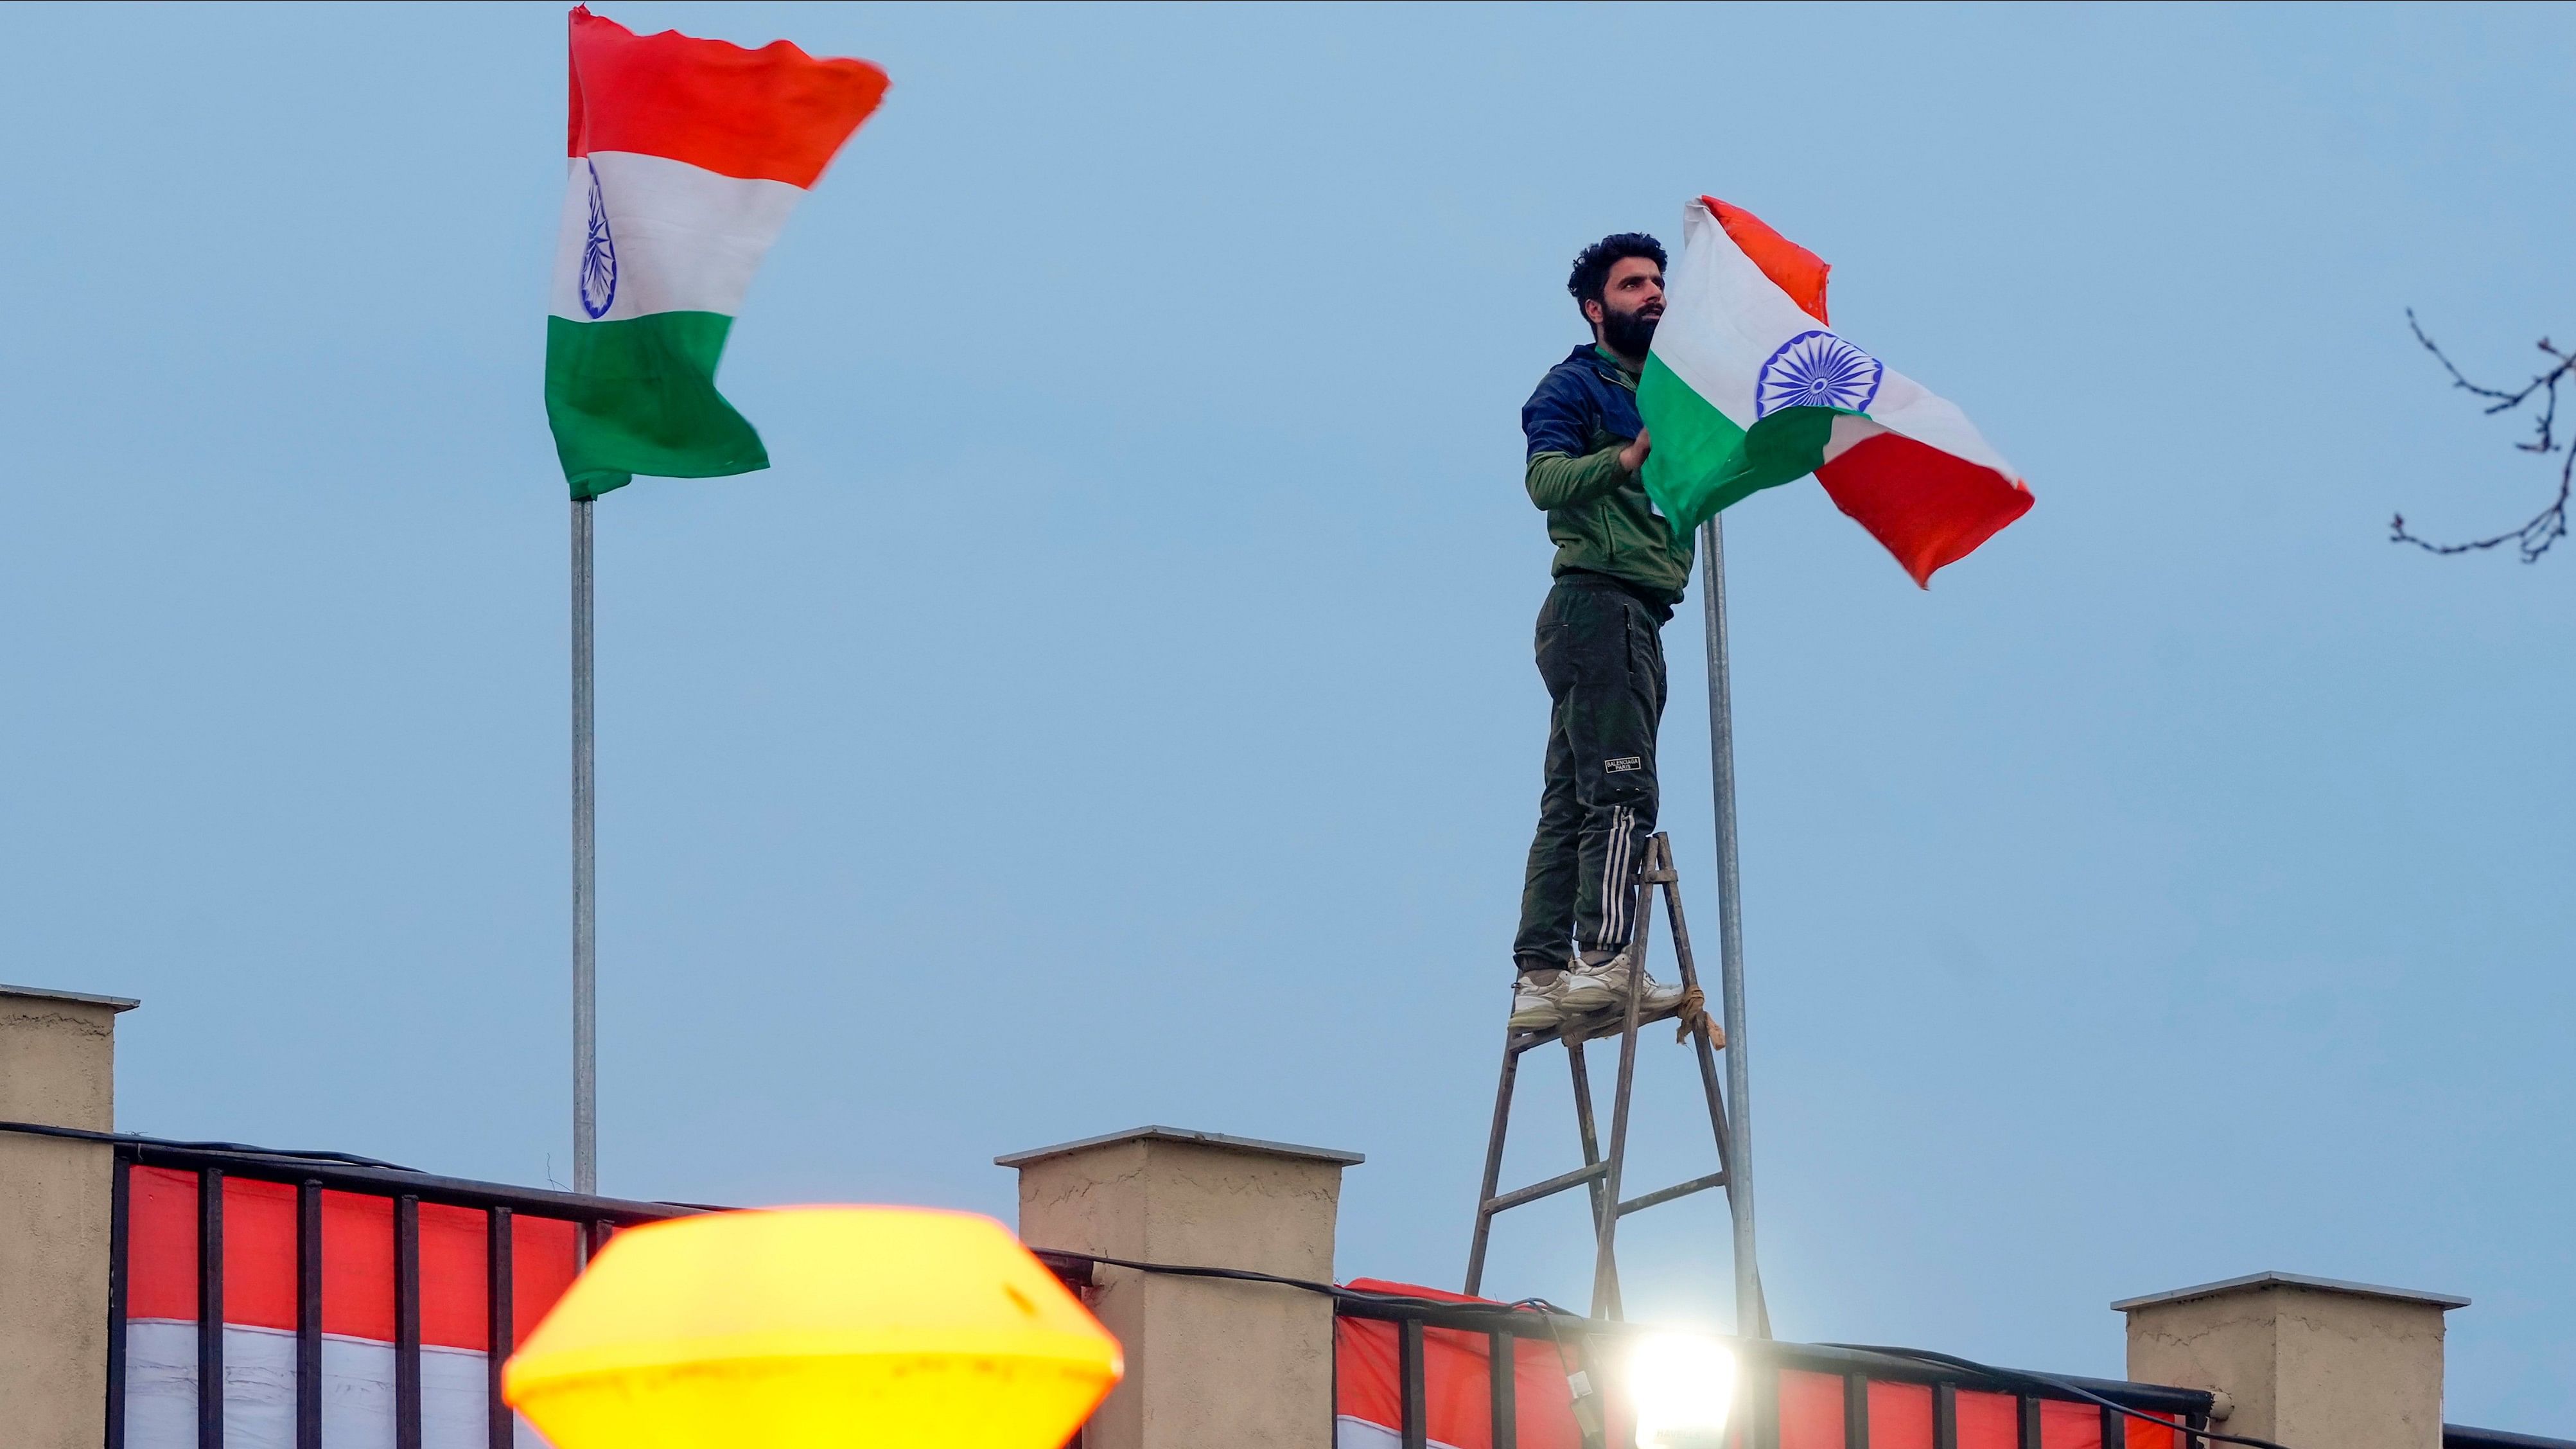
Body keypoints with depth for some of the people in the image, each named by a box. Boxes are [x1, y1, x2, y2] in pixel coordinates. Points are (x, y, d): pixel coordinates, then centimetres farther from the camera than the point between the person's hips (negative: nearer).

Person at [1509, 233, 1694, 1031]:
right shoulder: (1575, 384, -3)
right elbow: (1547, 478, -20)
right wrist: (1627, 459, -36)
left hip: (1634, 618, 9)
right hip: (1597, 601, -9)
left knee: (1573, 801, 6)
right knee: (1621, 789, -19)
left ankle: (1541, 978, 5)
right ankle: (1604, 959, -26)